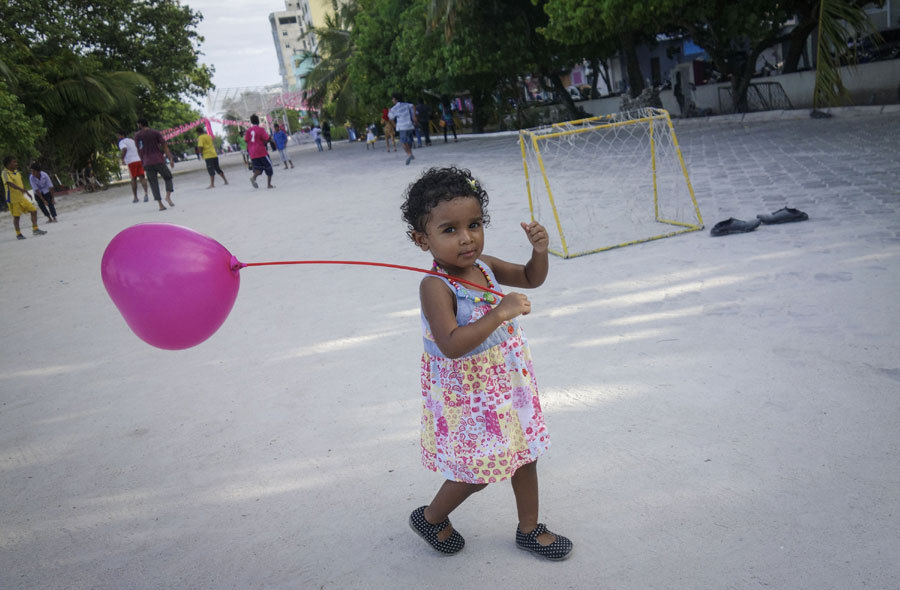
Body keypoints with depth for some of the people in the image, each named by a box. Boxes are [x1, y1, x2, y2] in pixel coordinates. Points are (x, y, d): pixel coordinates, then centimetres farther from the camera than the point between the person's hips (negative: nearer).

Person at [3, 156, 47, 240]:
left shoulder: (17, 172, 9)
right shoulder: (5, 173, -15)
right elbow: (9, 183, -32)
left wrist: (27, 192, 22)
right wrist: (20, 189, -47)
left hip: (22, 197, 7)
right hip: (13, 199, -7)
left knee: (34, 210, 2)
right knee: (16, 216, 1)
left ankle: (35, 229, 8)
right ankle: (18, 234, 13)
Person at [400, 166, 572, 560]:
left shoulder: (484, 266, -5)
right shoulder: (436, 287, -27)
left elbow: (531, 279, 10)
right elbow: (451, 345, -38)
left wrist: (539, 250, -11)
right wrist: (500, 313, -41)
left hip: (508, 383, 8)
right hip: (468, 396, -7)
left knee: (524, 454, 19)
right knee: (478, 470, 7)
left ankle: (529, 528, 41)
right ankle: (430, 517, 35)